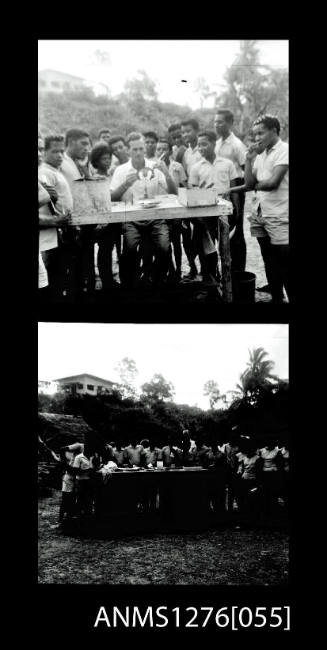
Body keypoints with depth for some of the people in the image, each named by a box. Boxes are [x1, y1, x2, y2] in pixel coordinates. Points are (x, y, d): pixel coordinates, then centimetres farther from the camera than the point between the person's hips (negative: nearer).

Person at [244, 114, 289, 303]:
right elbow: (249, 184, 10)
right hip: (263, 216, 8)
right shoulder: (260, 155, 13)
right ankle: (276, 298, 21)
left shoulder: (284, 150, -9)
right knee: (271, 264, 12)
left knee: (285, 264, -4)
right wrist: (249, 160, 0)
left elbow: (272, 183, -17)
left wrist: (255, 185, 2)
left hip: (280, 218, -8)